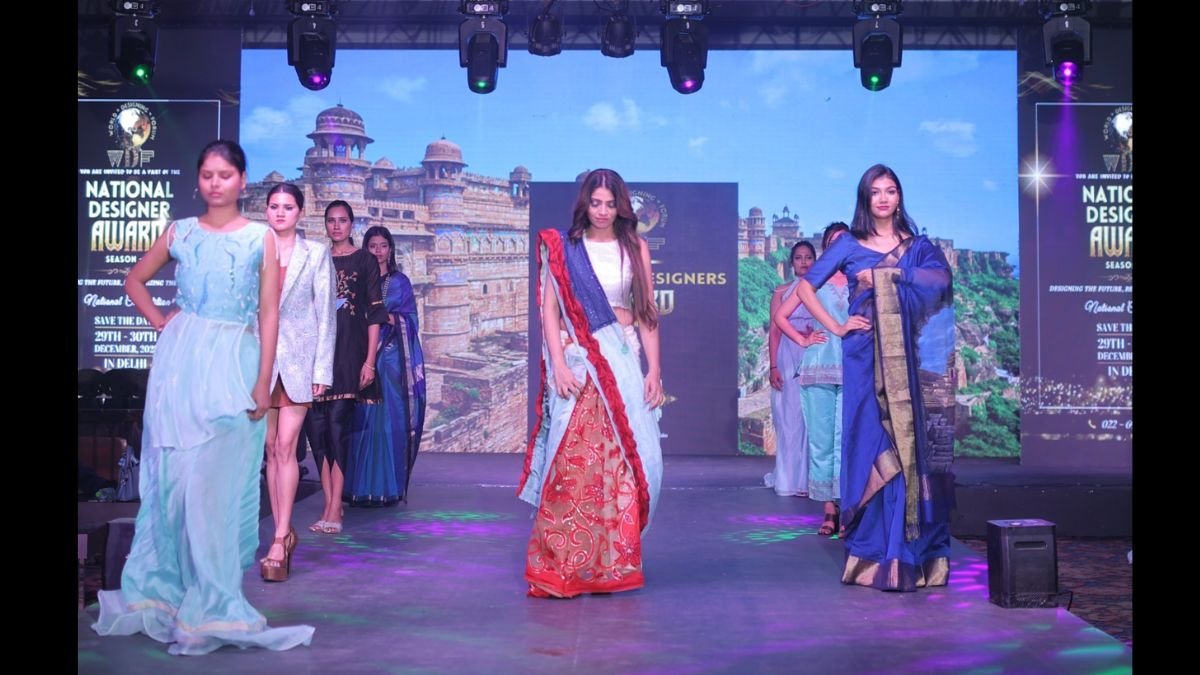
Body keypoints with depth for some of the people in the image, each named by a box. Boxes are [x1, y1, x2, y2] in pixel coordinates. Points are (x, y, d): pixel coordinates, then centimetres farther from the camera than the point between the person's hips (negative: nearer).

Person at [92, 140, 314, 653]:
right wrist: (160, 323, 5)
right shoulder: (180, 232, 8)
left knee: (219, 482, -1)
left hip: (235, 362, -2)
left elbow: (269, 312, -1)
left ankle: (210, 601, 8)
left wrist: (263, 380, -7)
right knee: (173, 475, 5)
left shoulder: (262, 238, 3)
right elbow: (135, 280, 21)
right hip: (181, 360, 2)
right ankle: (166, 589, 19)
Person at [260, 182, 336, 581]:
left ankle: (280, 540, -8)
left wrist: (322, 369, -4)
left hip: (298, 358, -3)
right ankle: (284, 533, 15)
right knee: (271, 449, 6)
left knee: (286, 447, -9)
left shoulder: (316, 254, 3)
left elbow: (325, 313, 2)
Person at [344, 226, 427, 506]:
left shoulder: (400, 282, 13)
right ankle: (362, 488, -1)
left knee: (391, 420, -4)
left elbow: (410, 320, 7)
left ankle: (389, 487, 1)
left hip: (392, 358, 0)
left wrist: (391, 319, -11)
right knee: (363, 420, -5)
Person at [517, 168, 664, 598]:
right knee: (572, 461, -7)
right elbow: (549, 309, -1)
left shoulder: (636, 248, 10)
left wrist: (653, 370, 1)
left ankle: (614, 563, 12)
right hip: (577, 362, -2)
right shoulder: (563, 247, 4)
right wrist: (558, 366, -12)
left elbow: (648, 313, 8)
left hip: (624, 361, 2)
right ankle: (561, 567, 0)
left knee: (626, 460, 0)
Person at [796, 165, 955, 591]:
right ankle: (872, 552, 5)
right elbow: (806, 287, 6)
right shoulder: (849, 246, 8)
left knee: (905, 443, -2)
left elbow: (941, 276, -8)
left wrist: (889, 274, -14)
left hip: (905, 356, 1)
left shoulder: (916, 245, 11)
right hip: (864, 356, -1)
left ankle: (906, 554, 5)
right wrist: (835, 327, -2)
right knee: (870, 445, -2)